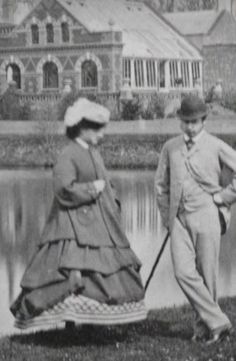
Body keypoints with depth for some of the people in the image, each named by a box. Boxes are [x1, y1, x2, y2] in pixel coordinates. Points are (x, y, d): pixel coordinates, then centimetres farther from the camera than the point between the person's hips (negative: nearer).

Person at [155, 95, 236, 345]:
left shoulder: (216, 147, -1)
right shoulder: (170, 148, 10)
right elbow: (161, 184, 19)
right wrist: (166, 217, 13)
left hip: (206, 214, -3)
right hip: (179, 218, 3)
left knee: (207, 274, 1)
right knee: (183, 272, -12)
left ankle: (204, 327, 16)